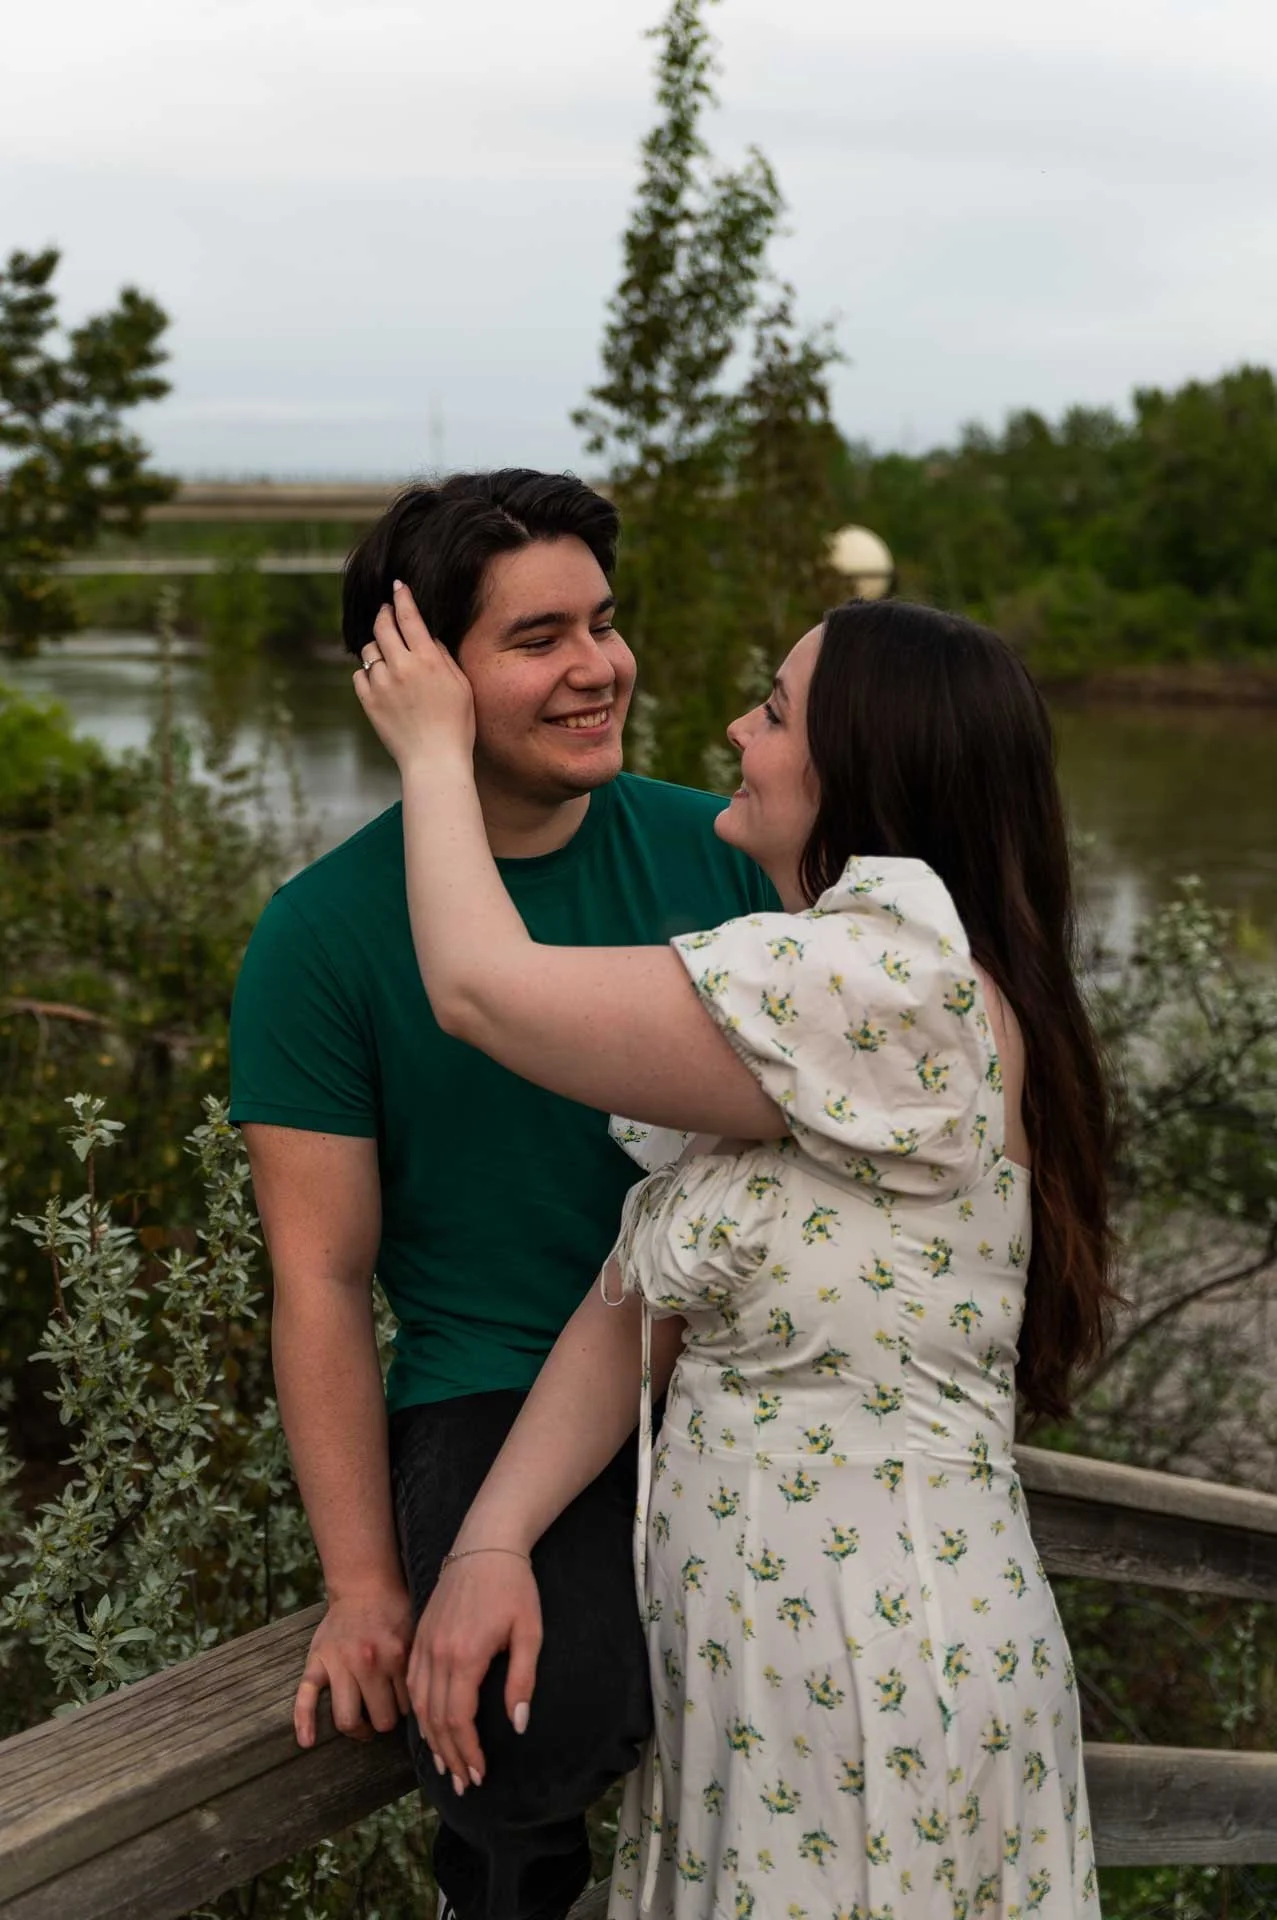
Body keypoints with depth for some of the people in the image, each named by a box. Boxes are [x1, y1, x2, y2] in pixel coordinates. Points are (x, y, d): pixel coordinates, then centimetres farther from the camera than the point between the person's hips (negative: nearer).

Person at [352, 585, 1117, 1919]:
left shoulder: (896, 983, -20)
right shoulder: (774, 1026, 12)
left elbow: (483, 989, -19)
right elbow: (630, 1307, 4)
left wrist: (432, 748, -3)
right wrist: (491, 1540, -8)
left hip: (875, 1673, -9)